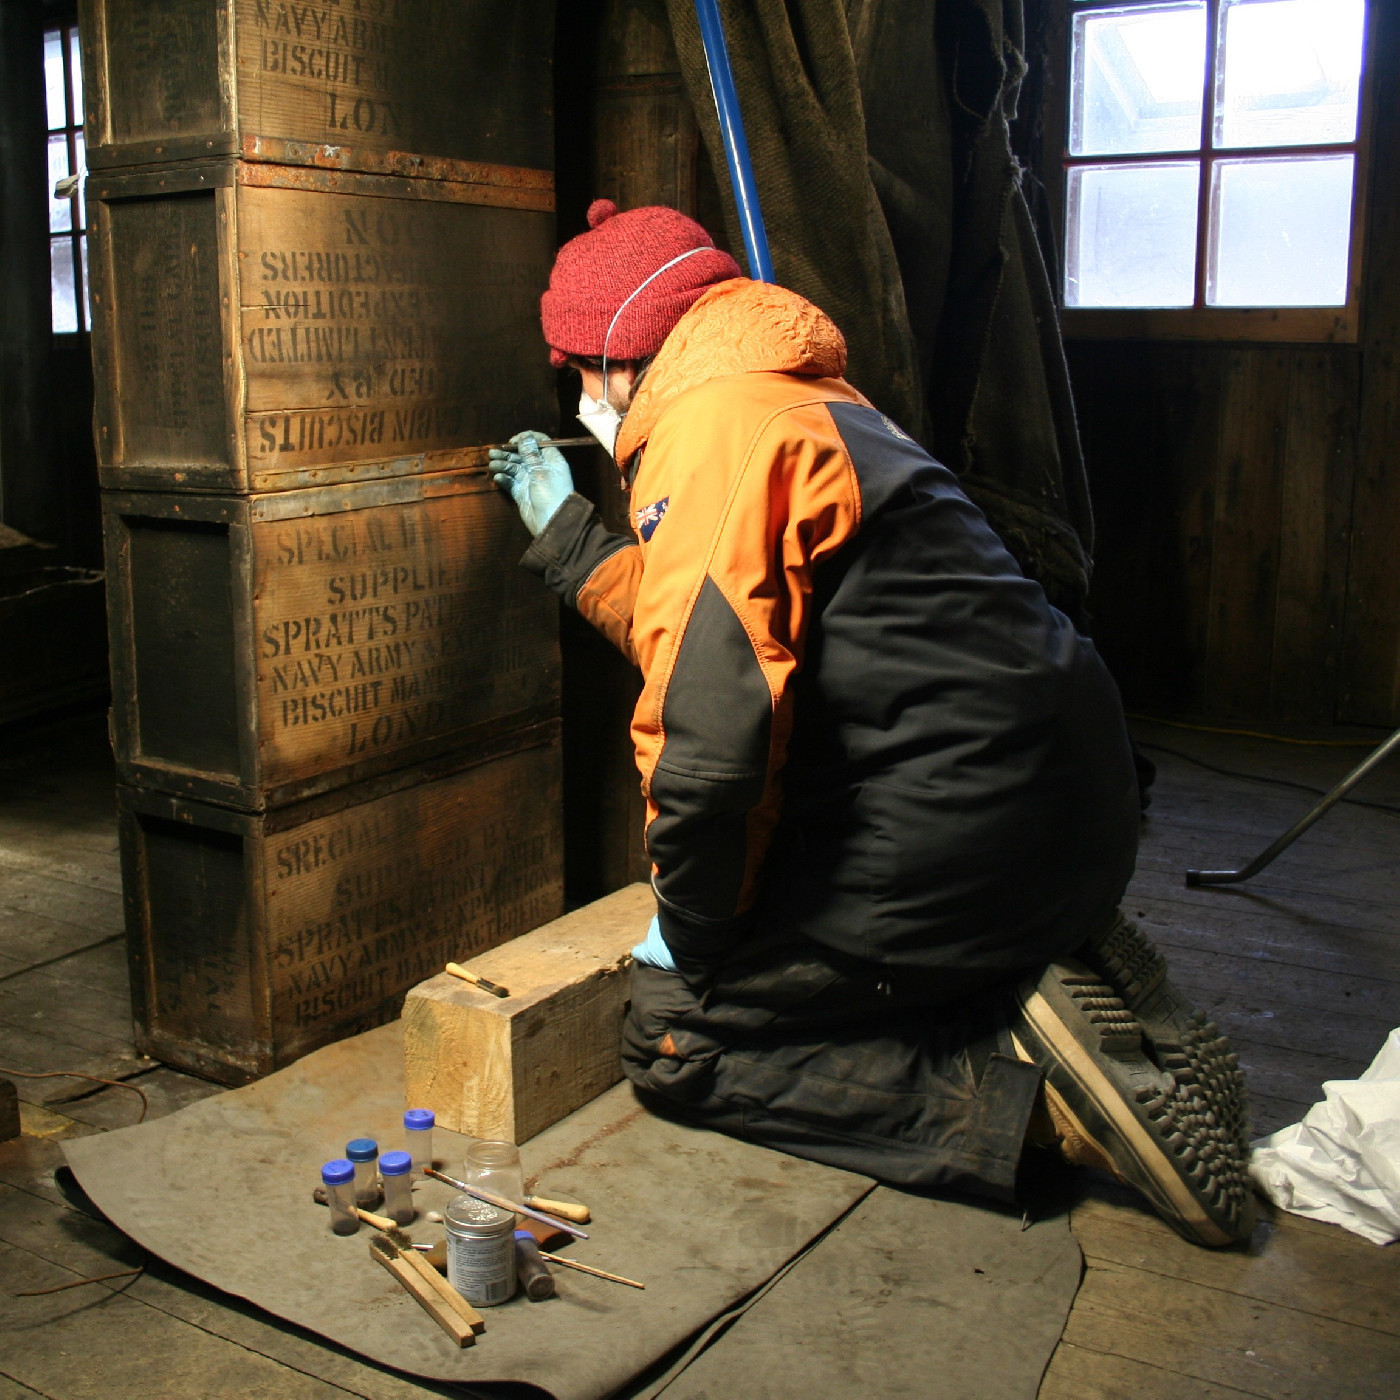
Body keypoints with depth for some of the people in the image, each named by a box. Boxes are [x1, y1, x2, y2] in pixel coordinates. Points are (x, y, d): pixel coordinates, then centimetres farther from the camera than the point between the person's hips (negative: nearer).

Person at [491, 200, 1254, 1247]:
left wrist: (691, 930, -7)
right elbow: (707, 622, 30)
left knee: (674, 1038, 2)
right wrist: (566, 535, 37)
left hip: (961, 834, -10)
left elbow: (707, 716, -22)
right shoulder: (803, 402, 20)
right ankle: (1065, 984, 9)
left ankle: (1029, 1093, -7)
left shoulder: (711, 426, -12)